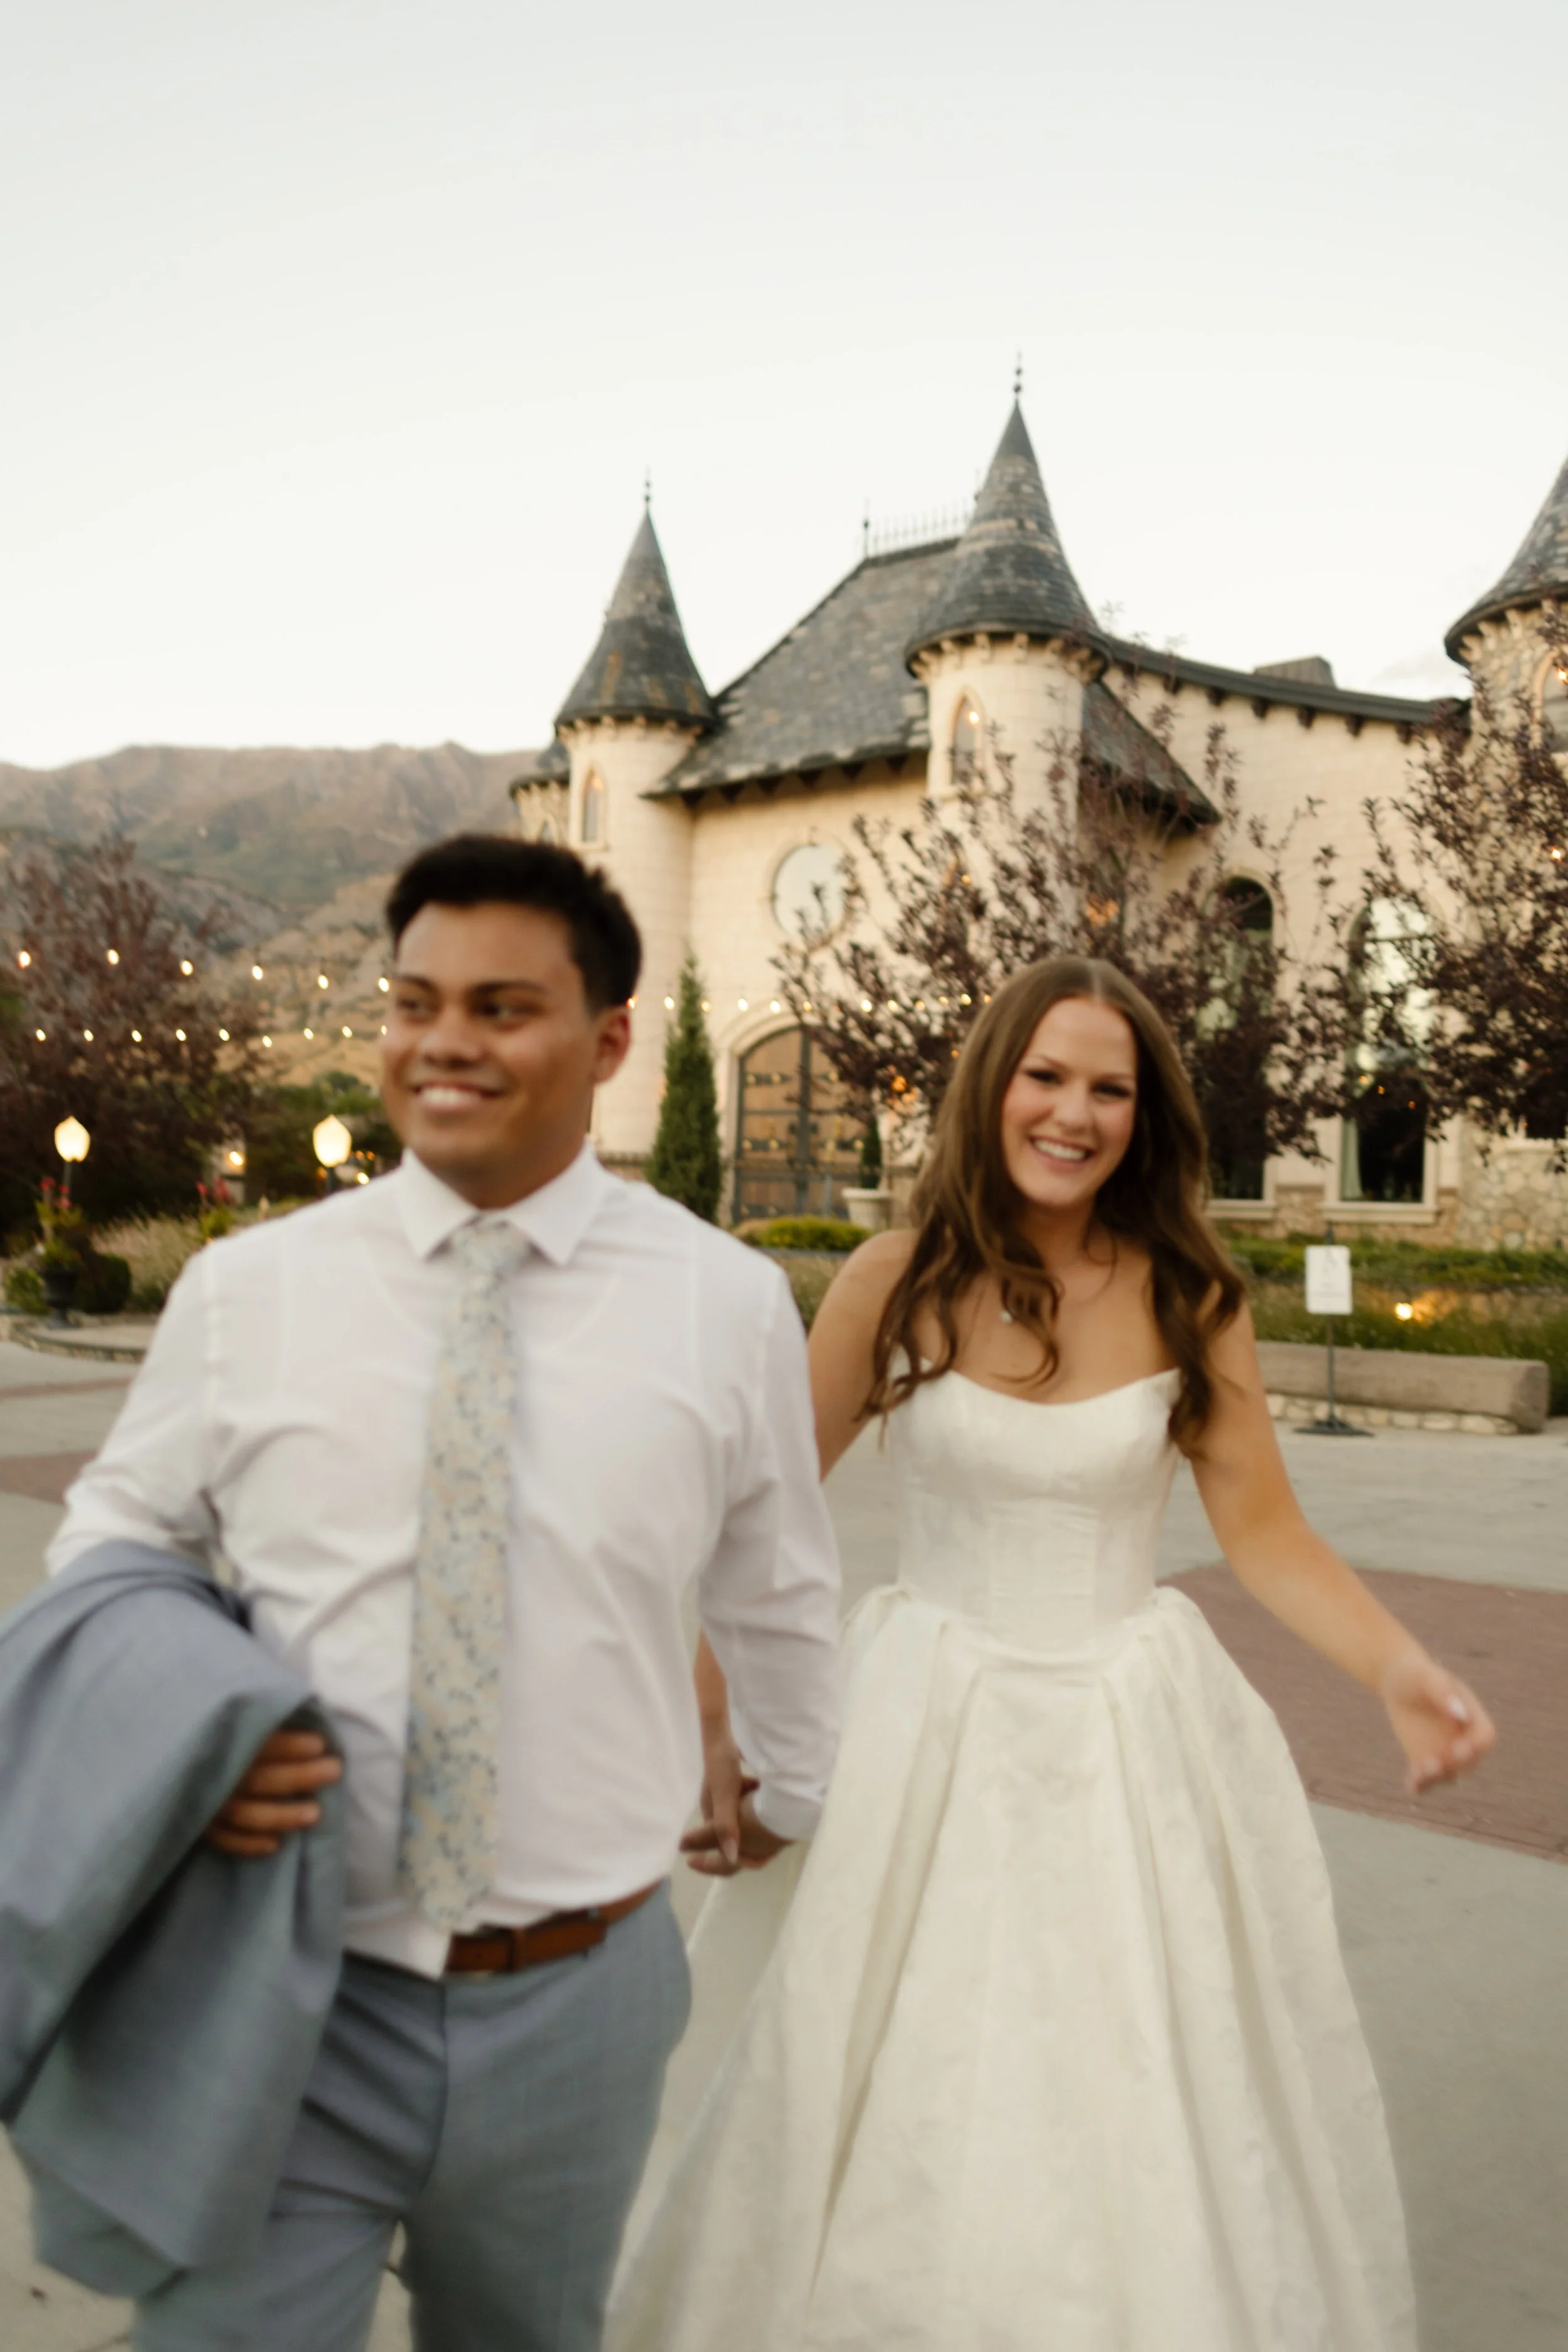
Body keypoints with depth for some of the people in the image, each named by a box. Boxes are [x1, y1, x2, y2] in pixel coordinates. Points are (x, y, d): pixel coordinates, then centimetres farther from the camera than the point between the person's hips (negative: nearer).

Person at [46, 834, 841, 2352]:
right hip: (300, 1996, -1)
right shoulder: (246, 1288, -6)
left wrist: (792, 1799, 23)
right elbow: (115, 1542, 6)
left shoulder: (731, 1304, -7)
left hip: (578, 2001, 1)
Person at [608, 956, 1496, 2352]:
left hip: (1136, 1738, 1)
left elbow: (1269, 1537, -5)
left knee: (1158, 2143, 11)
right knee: (900, 2131, 10)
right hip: (927, 1735, 0)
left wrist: (1398, 1668, -21)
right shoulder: (896, 1283, -8)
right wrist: (708, 1722, -6)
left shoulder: (1188, 1297, -5)